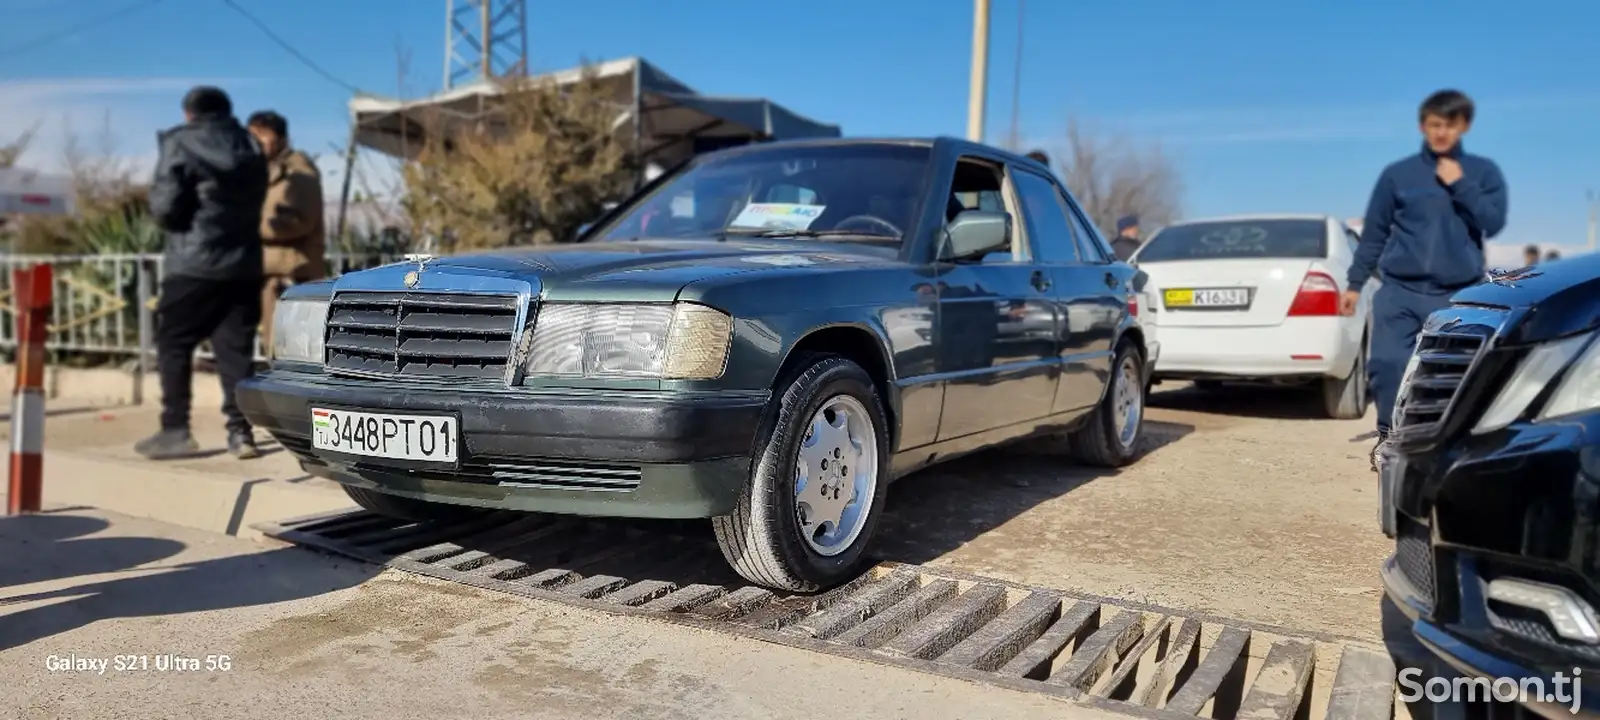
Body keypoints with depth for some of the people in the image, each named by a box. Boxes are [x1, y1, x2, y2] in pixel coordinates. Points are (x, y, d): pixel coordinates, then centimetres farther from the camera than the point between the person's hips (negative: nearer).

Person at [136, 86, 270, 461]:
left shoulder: (181, 144, -3)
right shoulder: (249, 148, 14)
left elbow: (166, 207, -9)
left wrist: (154, 197, 11)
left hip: (194, 264, -5)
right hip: (243, 263, 5)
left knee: (173, 344, 5)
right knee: (236, 349, 4)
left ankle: (175, 430, 3)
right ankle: (240, 430, 1)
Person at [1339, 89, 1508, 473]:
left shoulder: (1484, 172, 8)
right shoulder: (1398, 173, 6)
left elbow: (1493, 223, -2)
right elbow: (1374, 233, 9)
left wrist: (1459, 185, -8)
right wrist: (1354, 284, 8)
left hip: (1459, 295, 1)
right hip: (1400, 290, -1)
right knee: (1386, 364, -13)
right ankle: (1389, 435, 6)